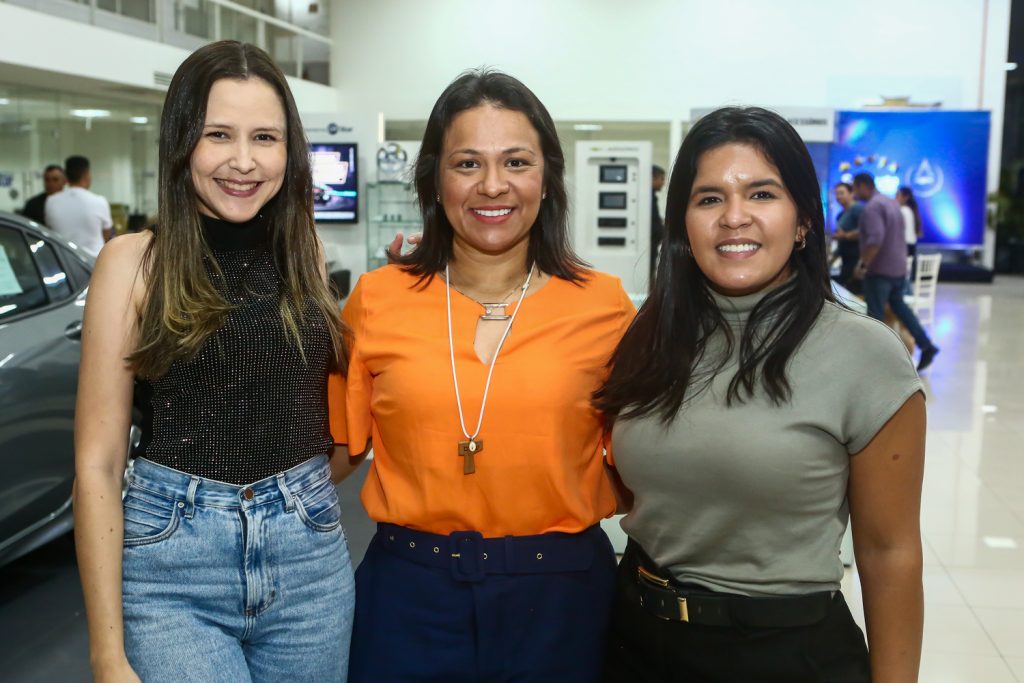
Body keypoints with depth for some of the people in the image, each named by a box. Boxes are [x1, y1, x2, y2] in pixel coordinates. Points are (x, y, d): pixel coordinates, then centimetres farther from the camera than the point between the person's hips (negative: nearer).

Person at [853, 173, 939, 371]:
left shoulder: (872, 207, -18)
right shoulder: (891, 202, 13)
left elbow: (875, 239, -29)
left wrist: (863, 265, -24)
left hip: (880, 269, -9)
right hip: (899, 266, 9)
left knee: (875, 314, -1)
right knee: (898, 305, 21)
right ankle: (926, 345, 16)